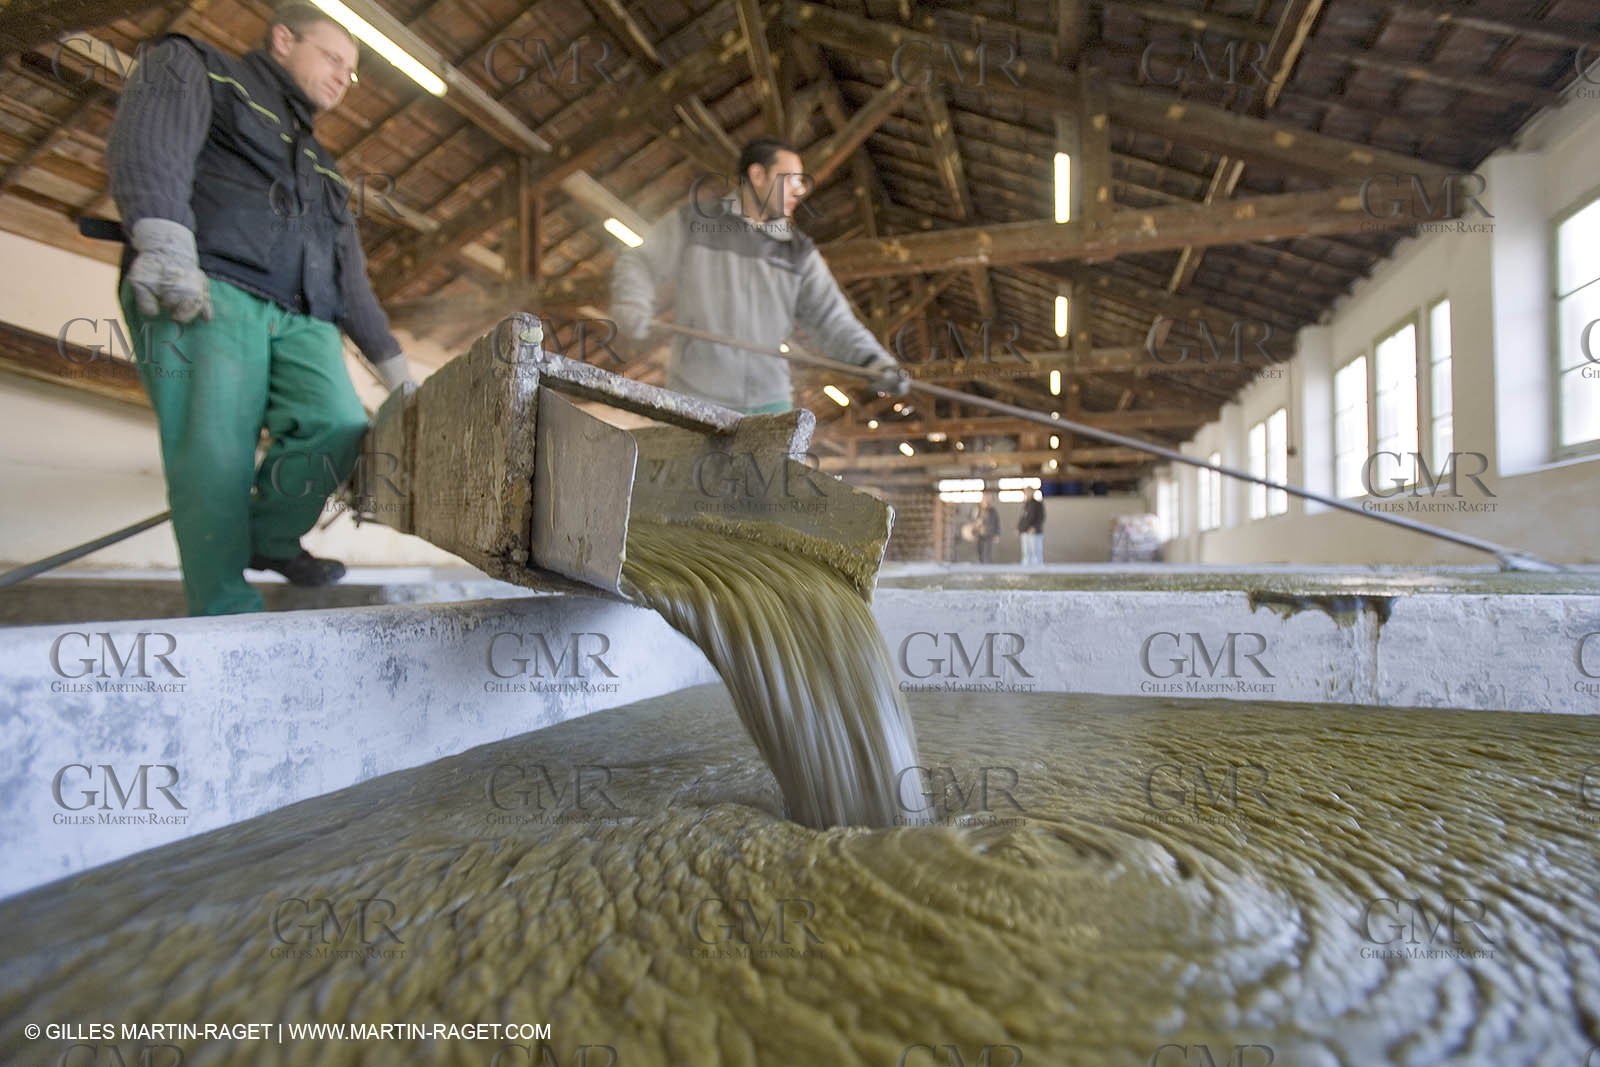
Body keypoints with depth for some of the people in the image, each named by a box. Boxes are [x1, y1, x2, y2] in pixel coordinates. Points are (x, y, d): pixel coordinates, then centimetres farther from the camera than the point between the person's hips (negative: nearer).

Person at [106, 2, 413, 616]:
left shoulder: (323, 170, 34)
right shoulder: (196, 68, 16)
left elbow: (351, 281, 32)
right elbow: (150, 141, -6)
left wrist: (392, 362, 26)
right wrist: (163, 237, -25)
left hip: (301, 318, 5)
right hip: (205, 291, -5)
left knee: (341, 431, -20)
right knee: (214, 460, -18)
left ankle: (269, 539, 3)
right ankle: (227, 616, -15)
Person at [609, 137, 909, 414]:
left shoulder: (800, 253, 10)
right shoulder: (692, 221, 4)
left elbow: (833, 318, 3)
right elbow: (639, 265, 5)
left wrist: (872, 359, -14)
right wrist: (632, 308, -17)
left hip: (770, 403, 3)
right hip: (696, 400, -2)